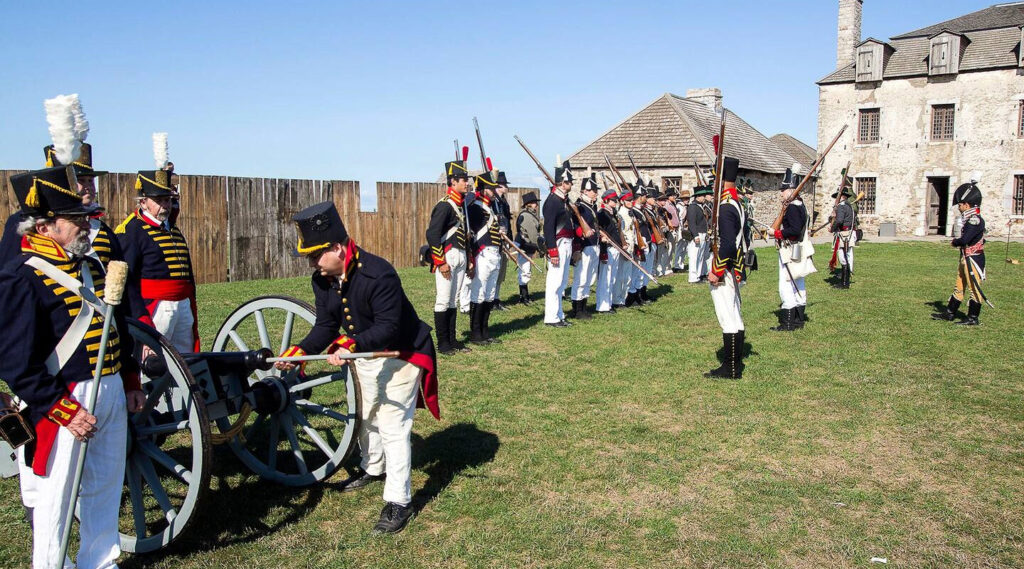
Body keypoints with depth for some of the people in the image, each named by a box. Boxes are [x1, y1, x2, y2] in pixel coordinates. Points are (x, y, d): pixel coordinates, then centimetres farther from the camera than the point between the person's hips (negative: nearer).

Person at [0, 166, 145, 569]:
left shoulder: (90, 266, 11)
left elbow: (119, 327, 20)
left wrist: (130, 383, 17)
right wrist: (66, 412, -20)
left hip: (112, 393, 8)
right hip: (65, 403, -8)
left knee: (106, 487, 19)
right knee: (56, 495, 7)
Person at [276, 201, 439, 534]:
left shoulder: (379, 274, -33)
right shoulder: (322, 280, -8)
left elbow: (388, 327, -35)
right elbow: (326, 326, -6)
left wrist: (351, 344, -46)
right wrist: (301, 350, -22)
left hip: (400, 355, -8)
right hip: (364, 356, 9)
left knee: (392, 425, -10)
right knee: (365, 416, 24)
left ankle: (398, 502, 0)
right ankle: (373, 468, 50)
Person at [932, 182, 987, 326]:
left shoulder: (975, 219, -19)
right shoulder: (968, 218, 11)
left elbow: (964, 240, -25)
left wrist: (954, 242, -7)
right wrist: (958, 242, -4)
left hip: (974, 259, -10)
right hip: (965, 258, 10)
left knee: (974, 288, -1)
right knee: (959, 287, 16)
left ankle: (973, 318, 7)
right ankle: (949, 313, 24)